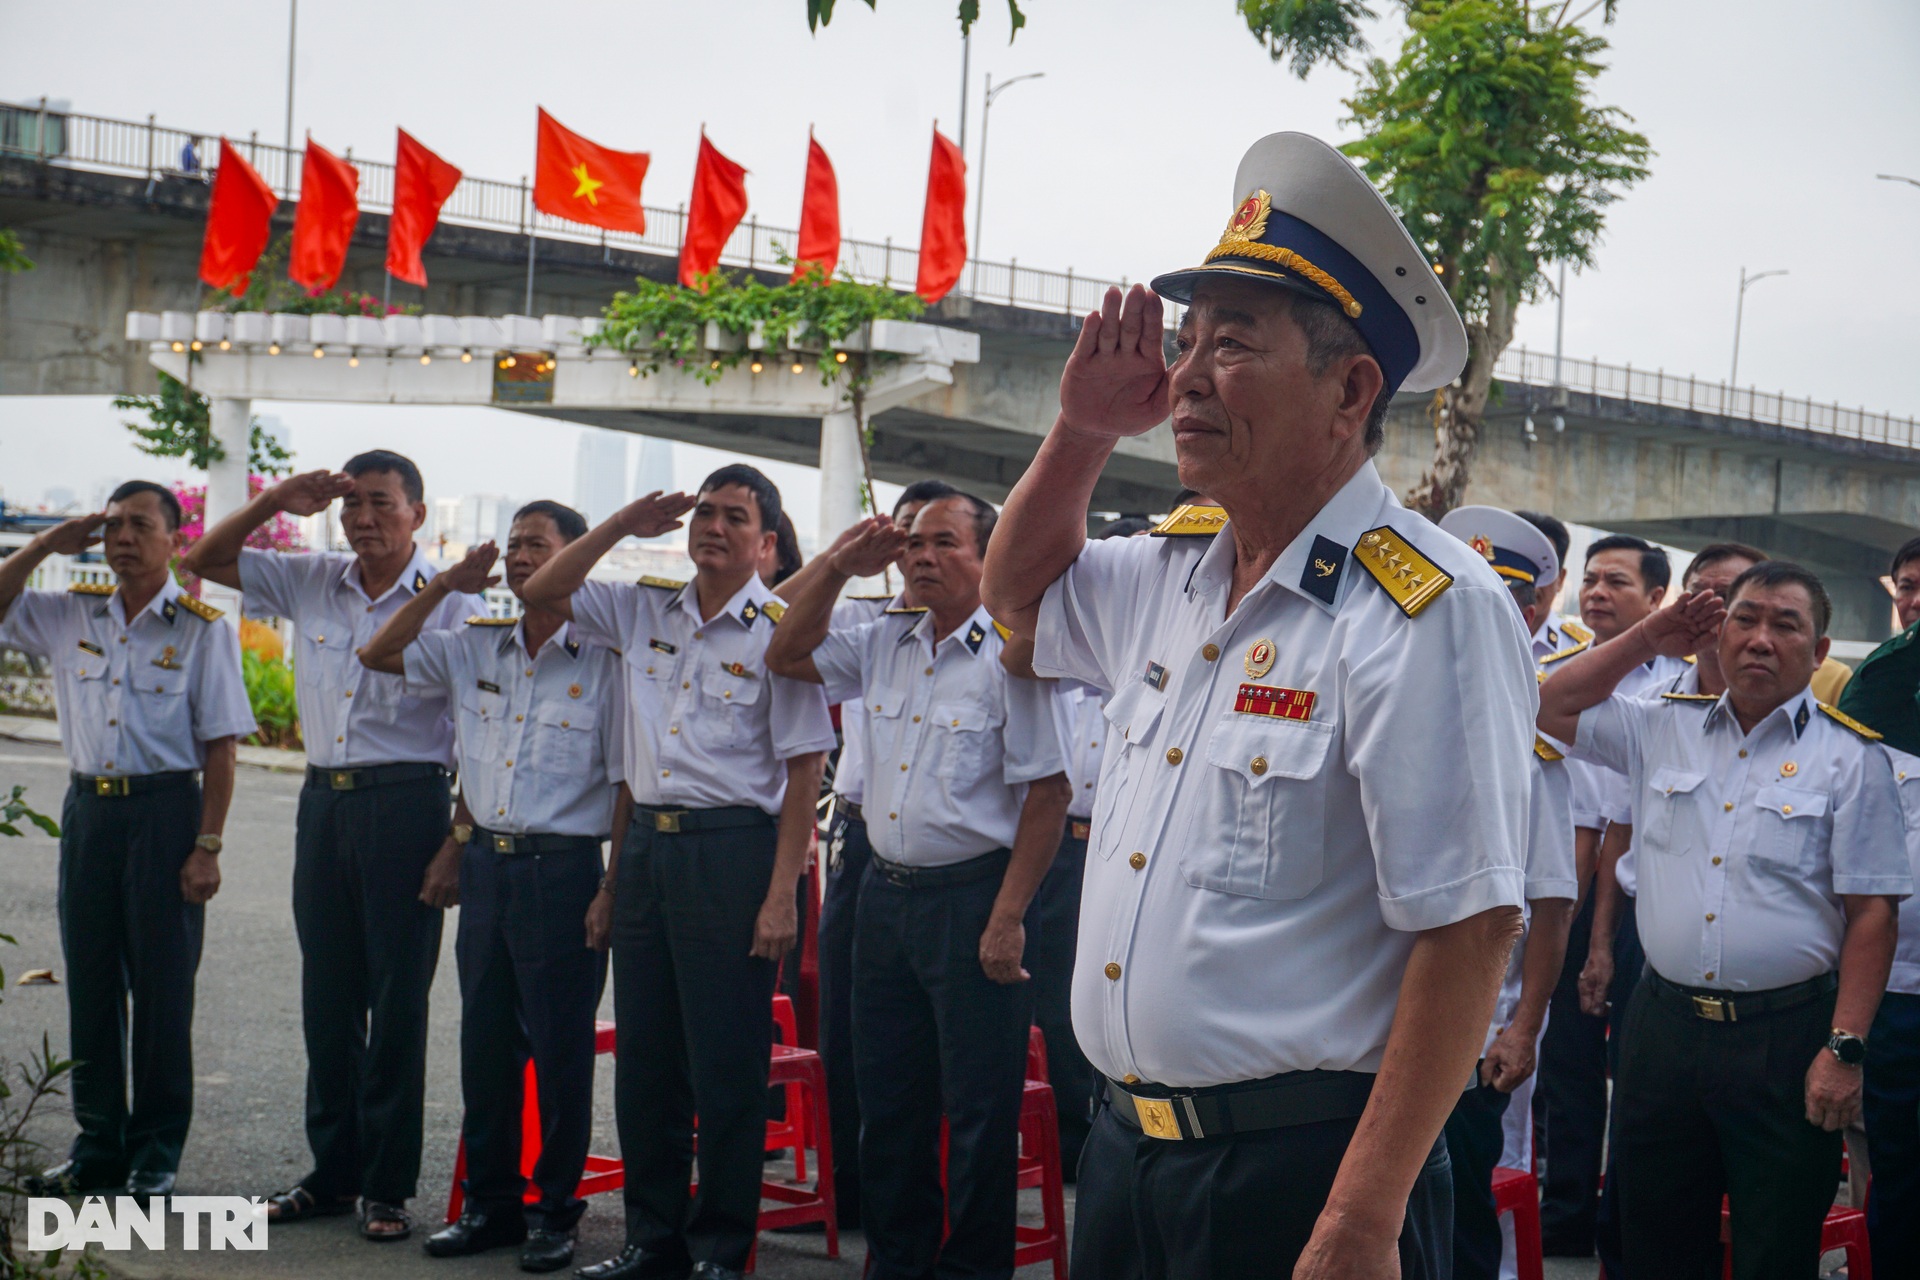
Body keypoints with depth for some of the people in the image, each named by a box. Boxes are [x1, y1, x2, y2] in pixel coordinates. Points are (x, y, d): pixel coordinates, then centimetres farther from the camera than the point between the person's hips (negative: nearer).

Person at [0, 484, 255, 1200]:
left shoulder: (201, 630, -3)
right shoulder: (70, 615, 9)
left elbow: (220, 748, -5)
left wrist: (207, 846, -11)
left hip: (165, 810, -4)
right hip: (88, 808, 5)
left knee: (163, 987, 0)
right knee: (90, 982, 9)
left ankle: (156, 1157, 10)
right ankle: (97, 1148, 20)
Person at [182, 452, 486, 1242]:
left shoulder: (452, 604, -5)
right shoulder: (312, 585, 9)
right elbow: (204, 561, 15)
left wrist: (458, 844, -12)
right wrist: (279, 500, 2)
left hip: (407, 803, -5)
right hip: (323, 799, 5)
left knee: (398, 999, 0)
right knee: (326, 994, 11)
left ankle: (389, 1187, 10)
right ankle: (332, 1173, 22)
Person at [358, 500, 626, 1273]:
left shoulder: (603, 660, -5)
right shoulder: (475, 650, 10)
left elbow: (626, 783, -6)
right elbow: (378, 654, 14)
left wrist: (613, 890, -11)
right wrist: (447, 586, 5)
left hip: (563, 869, -5)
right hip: (484, 862, 6)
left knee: (561, 1051, 1)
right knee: (485, 1044, 11)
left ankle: (555, 1214, 14)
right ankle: (491, 1204, 23)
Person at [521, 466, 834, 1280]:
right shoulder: (645, 611, 11)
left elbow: (804, 770, -8)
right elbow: (540, 594, 14)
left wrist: (782, 894, -13)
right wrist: (622, 526, 5)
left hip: (731, 848, -6)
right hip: (646, 841, 6)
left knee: (726, 1064, -1)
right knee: (644, 1056, 12)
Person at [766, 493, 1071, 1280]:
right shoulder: (884, 647, 10)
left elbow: (1047, 792, -13)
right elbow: (787, 656, 19)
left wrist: (1007, 918, -16)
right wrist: (841, 567, 7)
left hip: (972, 896, -7)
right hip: (885, 891, 7)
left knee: (979, 1111, 1)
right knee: (887, 1100, 15)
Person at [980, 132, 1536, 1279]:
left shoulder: (1429, 614, -16)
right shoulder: (1175, 574, 8)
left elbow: (1470, 932, -20)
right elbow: (1020, 590, 29)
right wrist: (1085, 429, 9)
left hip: (1298, 1179, -8)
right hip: (1129, 1144, 8)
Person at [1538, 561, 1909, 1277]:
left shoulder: (1849, 756, -2)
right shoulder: (1663, 728, 10)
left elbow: (1872, 913, -5)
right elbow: (1550, 708, 16)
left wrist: (1845, 1050, -12)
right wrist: (1644, 641, 8)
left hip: (1786, 1034, -3)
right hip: (1665, 1023, 4)